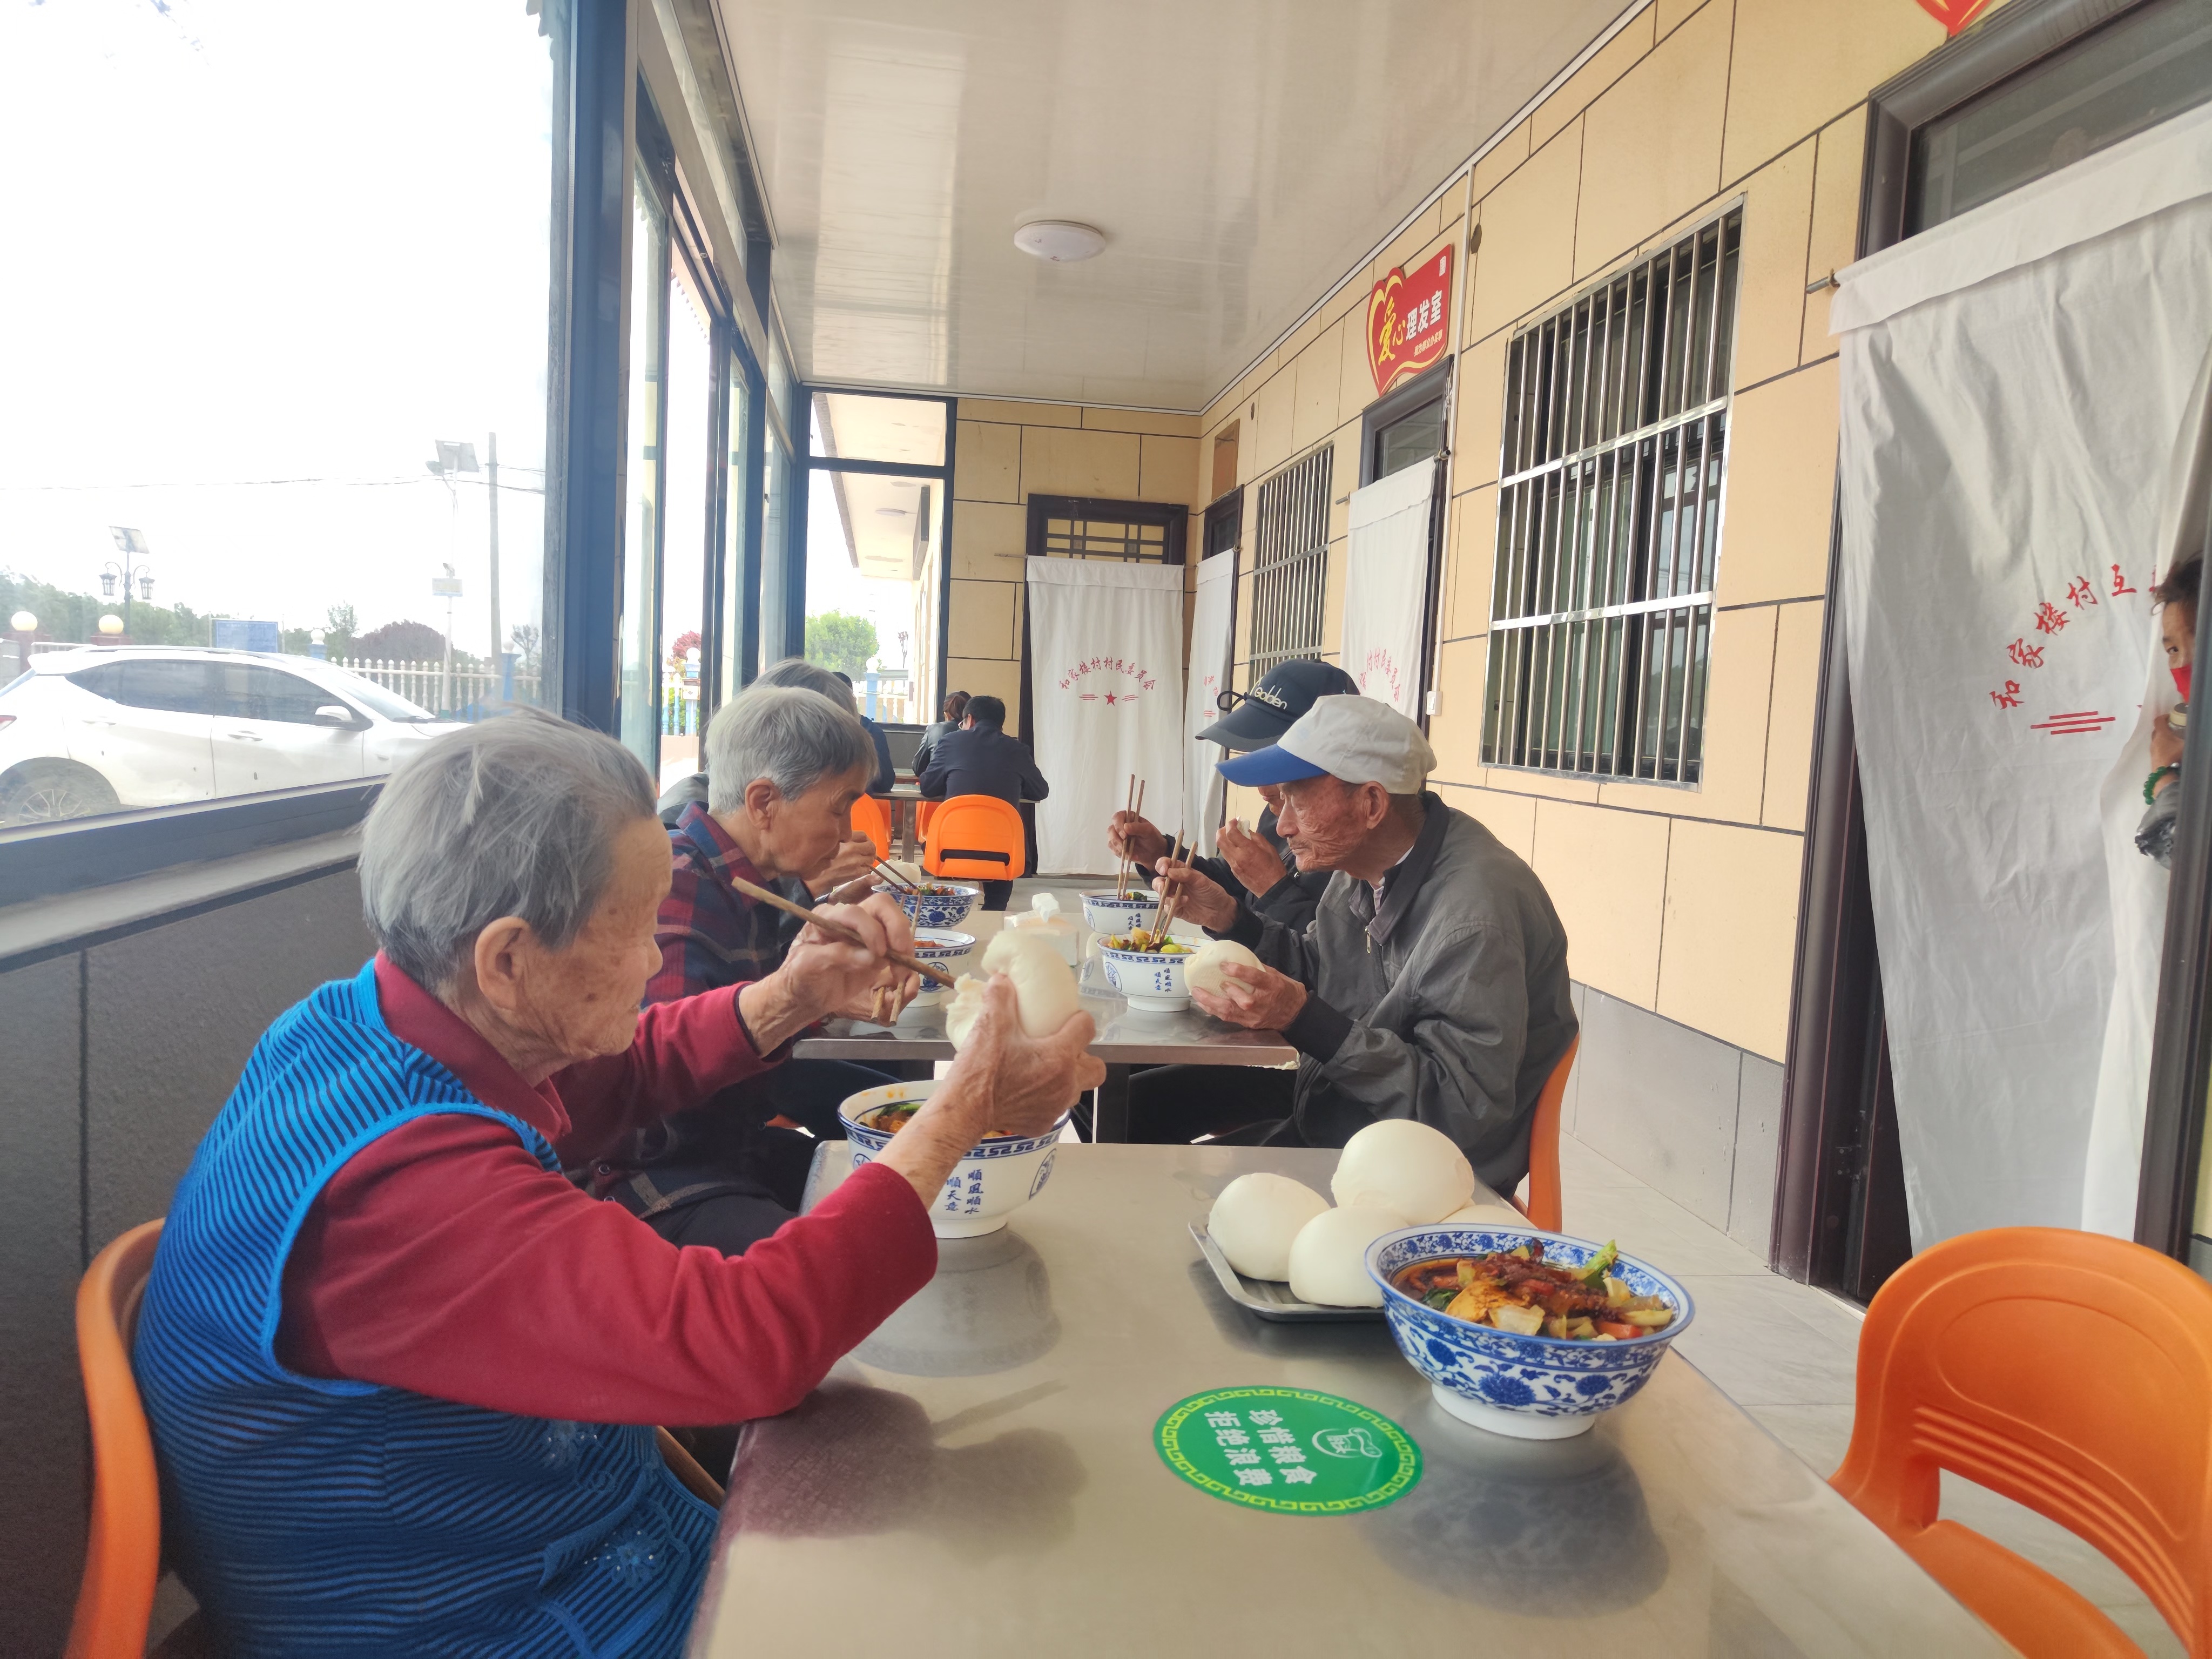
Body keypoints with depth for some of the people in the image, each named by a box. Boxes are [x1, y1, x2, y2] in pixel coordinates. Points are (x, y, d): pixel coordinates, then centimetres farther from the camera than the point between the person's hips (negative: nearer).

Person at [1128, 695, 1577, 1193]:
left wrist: (1302, 1019, -33)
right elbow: (1315, 973, 15)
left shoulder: (1475, 918, -30)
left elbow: (1465, 1109, -29)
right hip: (1332, 1092, 9)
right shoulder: (1367, 864, 0)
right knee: (1141, 1100, 8)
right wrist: (1228, 918, -2)